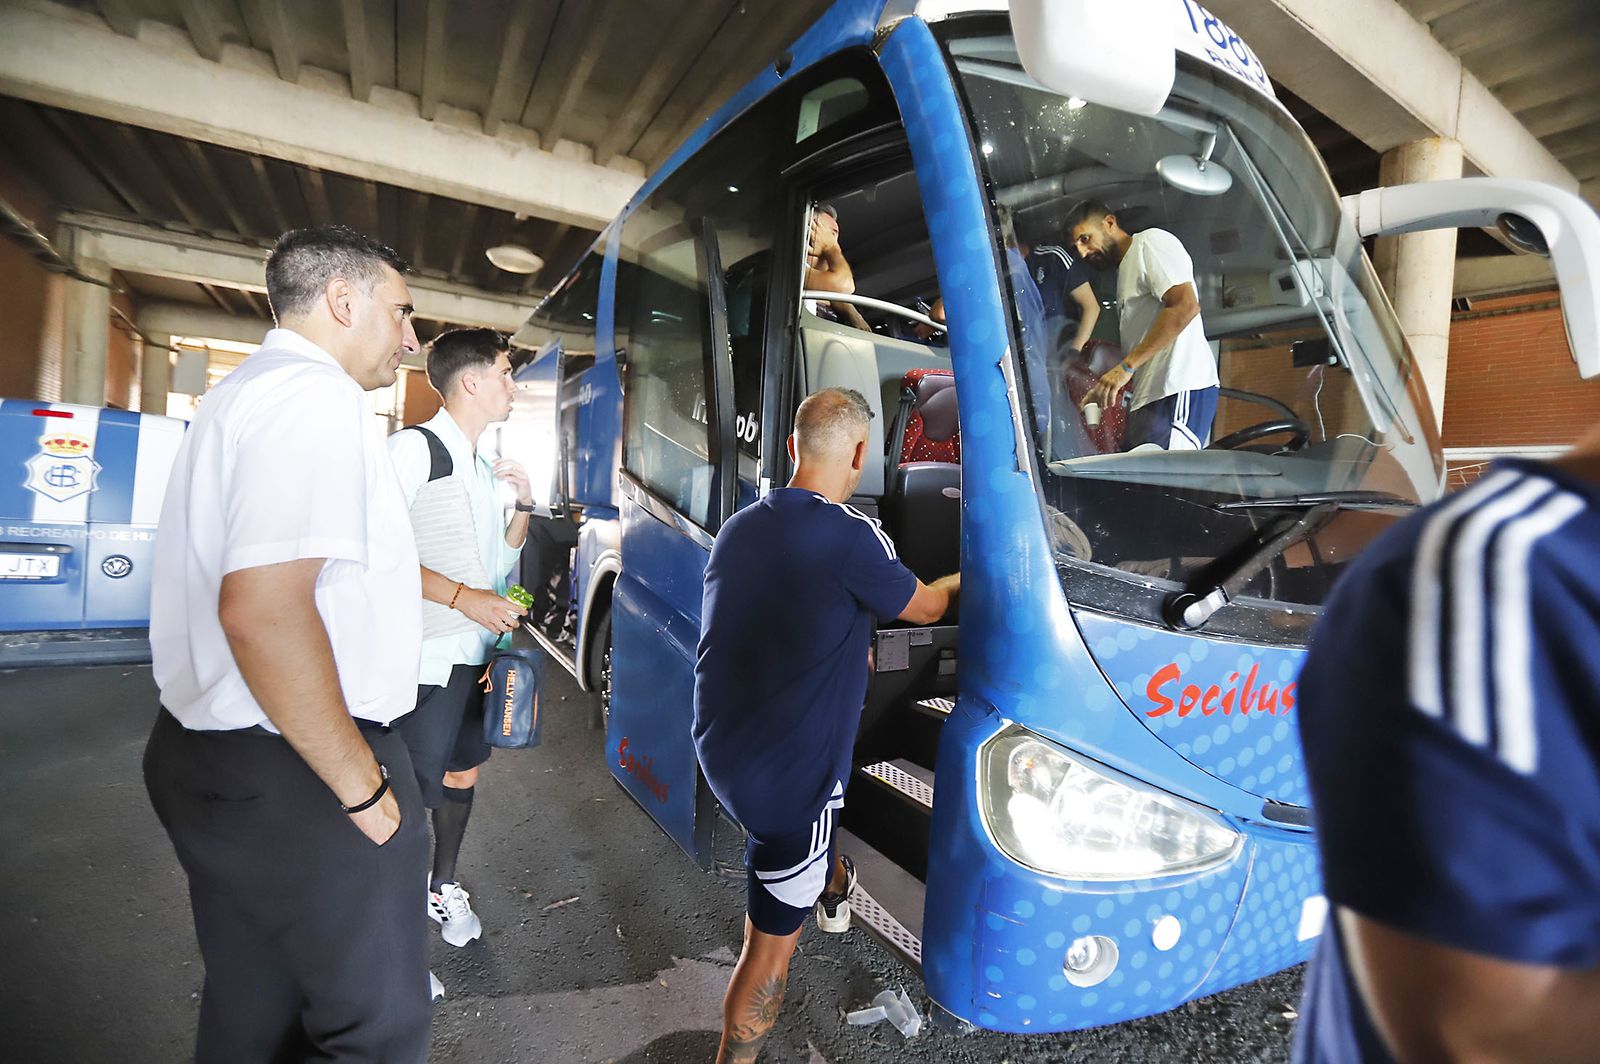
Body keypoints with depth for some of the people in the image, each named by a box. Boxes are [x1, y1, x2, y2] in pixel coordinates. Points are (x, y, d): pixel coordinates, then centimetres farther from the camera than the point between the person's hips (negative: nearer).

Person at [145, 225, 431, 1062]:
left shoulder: (242, 393, 16)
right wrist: (362, 787, -18)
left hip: (215, 754, 10)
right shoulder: (315, 396, -17)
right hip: (293, 777, -10)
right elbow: (263, 610, -29)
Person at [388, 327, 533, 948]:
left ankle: (443, 886, 39)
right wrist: (462, 597, -25)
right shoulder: (414, 449, -12)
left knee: (462, 773, 20)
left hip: (480, 652, 9)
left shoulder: (485, 468, 14)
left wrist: (522, 505, 4)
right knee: (410, 789, 0)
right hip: (427, 662, -8)